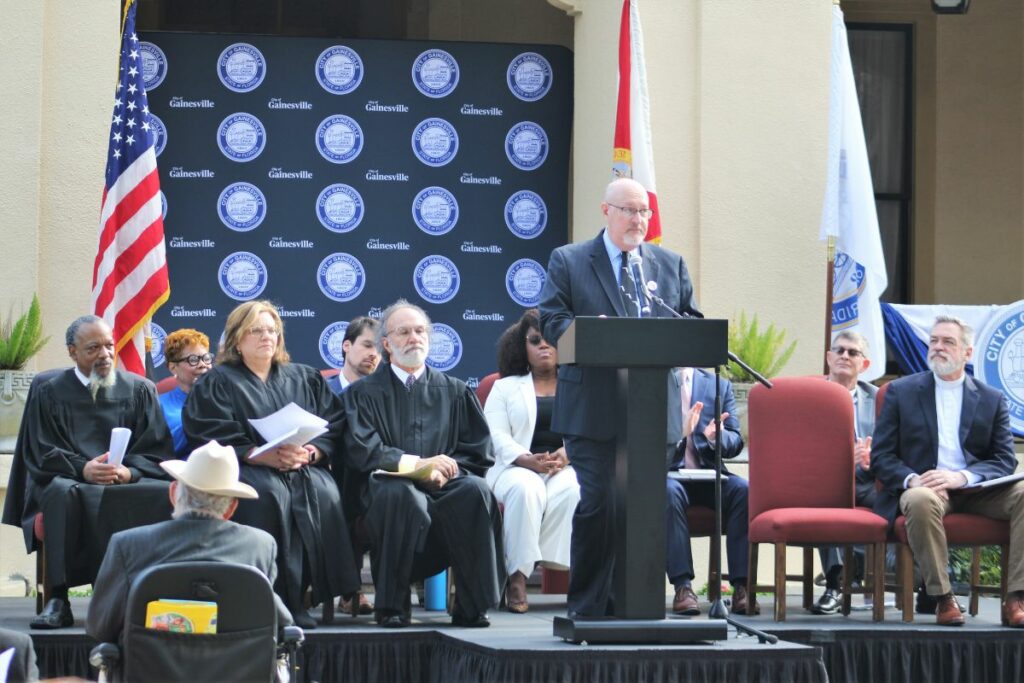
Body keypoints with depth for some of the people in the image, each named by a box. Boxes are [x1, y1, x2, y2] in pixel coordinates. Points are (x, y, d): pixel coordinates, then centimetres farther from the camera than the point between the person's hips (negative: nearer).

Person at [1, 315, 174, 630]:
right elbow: (41, 454, 3)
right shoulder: (49, 393, 10)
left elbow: (157, 450, 6)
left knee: (166, 495, -33)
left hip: (131, 481, 1)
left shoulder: (140, 390, 13)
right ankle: (58, 600, -37)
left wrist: (129, 471, -16)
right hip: (70, 478, -1)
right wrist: (83, 469, -16)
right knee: (63, 495, -39)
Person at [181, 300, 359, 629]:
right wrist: (263, 455, -16)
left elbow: (333, 428, 11)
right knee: (269, 493, -36)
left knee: (323, 492, -31)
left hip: (305, 468, 3)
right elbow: (211, 437, -3)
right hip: (247, 470, -3)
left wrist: (309, 452, -11)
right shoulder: (217, 383, 12)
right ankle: (277, 600, -36)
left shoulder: (305, 379, 23)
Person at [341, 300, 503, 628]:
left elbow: (479, 453, 11)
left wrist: (442, 472, -9)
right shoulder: (365, 392, 13)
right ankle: (391, 606, -28)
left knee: (476, 491, -32)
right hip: (387, 483, -2)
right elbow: (362, 451, -3)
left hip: (444, 487, 2)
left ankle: (471, 606, -25)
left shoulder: (454, 391, 21)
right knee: (400, 494, -38)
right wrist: (416, 463, -15)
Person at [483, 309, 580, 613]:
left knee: (571, 490, -37)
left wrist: (567, 454, -16)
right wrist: (529, 460, -16)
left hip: (567, 467, 0)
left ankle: (579, 571, -38)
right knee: (525, 489, -37)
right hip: (516, 468, 0)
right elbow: (496, 436, 4)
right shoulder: (506, 387, 19)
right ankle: (517, 576, -40)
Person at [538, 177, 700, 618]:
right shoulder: (568, 262, 8)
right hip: (593, 411, -4)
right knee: (598, 503, -9)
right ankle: (588, 607, -1)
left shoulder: (671, 265, 18)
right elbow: (551, 320, -1)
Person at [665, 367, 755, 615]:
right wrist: (680, 433, -21)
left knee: (743, 490, -28)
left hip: (708, 475, 3)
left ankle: (741, 586, -30)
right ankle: (682, 586, -39)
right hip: (666, 472, -3)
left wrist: (717, 436, -16)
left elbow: (735, 442, 8)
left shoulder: (720, 386, 15)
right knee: (670, 491, -37)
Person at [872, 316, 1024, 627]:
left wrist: (961, 477, -16)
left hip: (975, 489, 2)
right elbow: (881, 456, 6)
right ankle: (943, 599, -31)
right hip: (924, 486, -2)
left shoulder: (992, 399, 13)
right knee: (921, 501, -39)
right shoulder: (900, 391, 11)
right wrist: (912, 480, -17)